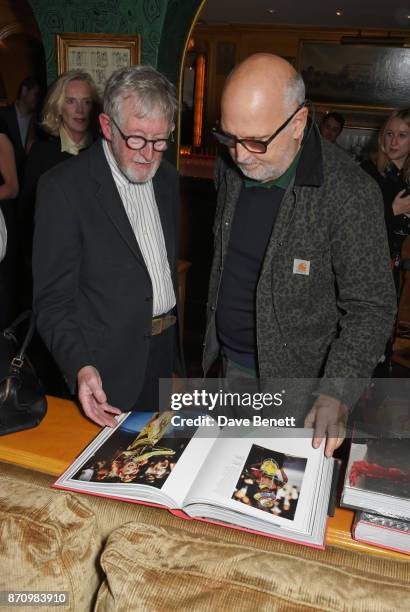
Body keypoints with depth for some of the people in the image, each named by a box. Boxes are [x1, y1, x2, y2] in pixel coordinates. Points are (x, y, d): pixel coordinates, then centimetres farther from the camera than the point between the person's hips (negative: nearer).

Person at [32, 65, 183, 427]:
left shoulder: (167, 176, 5)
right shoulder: (63, 187, -15)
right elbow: (53, 297, -15)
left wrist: (176, 337, 9)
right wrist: (80, 366, -28)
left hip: (167, 351, 6)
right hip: (109, 369, -5)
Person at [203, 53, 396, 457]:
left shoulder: (350, 194, -23)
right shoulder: (229, 167, -3)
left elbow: (370, 308, -18)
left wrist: (336, 392, -29)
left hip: (297, 378, -5)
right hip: (230, 363, 5)